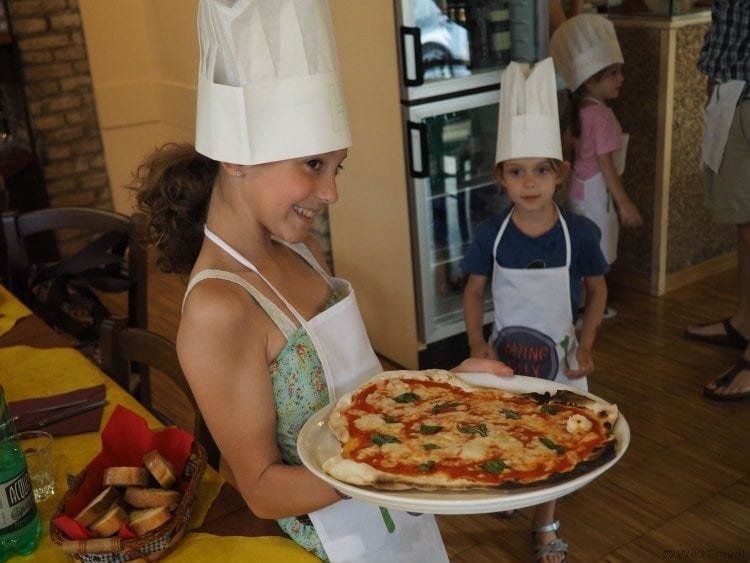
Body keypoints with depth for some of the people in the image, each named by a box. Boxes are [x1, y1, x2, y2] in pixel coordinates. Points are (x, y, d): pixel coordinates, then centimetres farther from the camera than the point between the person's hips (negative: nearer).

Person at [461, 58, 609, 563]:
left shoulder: (580, 233, -15)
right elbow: (474, 290, 0)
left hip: (558, 355, 0)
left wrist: (586, 346, -10)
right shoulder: (490, 234, -13)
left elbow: (598, 289, 0)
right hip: (505, 351, 0)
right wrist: (476, 341, -13)